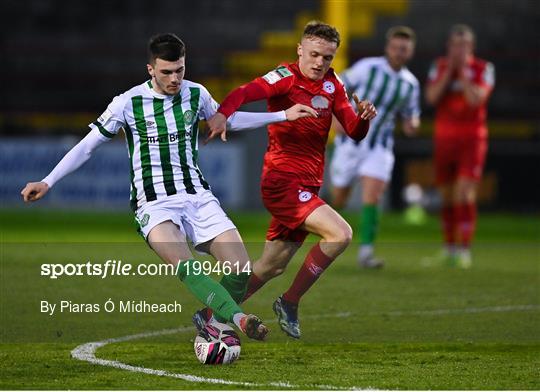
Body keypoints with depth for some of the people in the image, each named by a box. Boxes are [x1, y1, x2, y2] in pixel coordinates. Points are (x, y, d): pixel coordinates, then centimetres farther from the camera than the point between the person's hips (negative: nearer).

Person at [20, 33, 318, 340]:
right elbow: (87, 147, 2)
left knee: (241, 271, -14)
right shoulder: (128, 103, -5)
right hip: (154, 204, -4)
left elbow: (228, 119, 27)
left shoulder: (196, 94, 6)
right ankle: (239, 319, -46)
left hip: (198, 196, 4)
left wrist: (283, 116, 26)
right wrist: (47, 183, -5)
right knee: (184, 265, -34)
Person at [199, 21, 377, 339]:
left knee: (272, 266, 14)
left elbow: (355, 132, 10)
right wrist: (223, 114, -48)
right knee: (340, 234, -22)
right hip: (284, 181, -8)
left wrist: (364, 118, -12)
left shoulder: (332, 86, 10)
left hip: (307, 187, 8)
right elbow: (245, 93, -28)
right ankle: (290, 303, -8)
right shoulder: (287, 77, -11)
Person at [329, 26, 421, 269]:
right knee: (338, 201, 9)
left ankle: (365, 251, -17)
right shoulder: (367, 67, -11)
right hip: (349, 144, -2)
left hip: (379, 148, 2)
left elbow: (410, 118, 11)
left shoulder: (411, 84, 1)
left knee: (372, 198, -18)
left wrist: (412, 125, -13)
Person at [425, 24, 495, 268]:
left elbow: (476, 99, -17)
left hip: (472, 138, -3)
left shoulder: (483, 69, -3)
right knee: (447, 196, 9)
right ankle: (449, 246, 23)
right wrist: (449, 70, -12)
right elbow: (432, 97, -9)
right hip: (444, 136, 3)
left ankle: (464, 250, -14)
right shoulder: (440, 67, 6)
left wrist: (463, 71, -16)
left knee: (465, 193, -15)